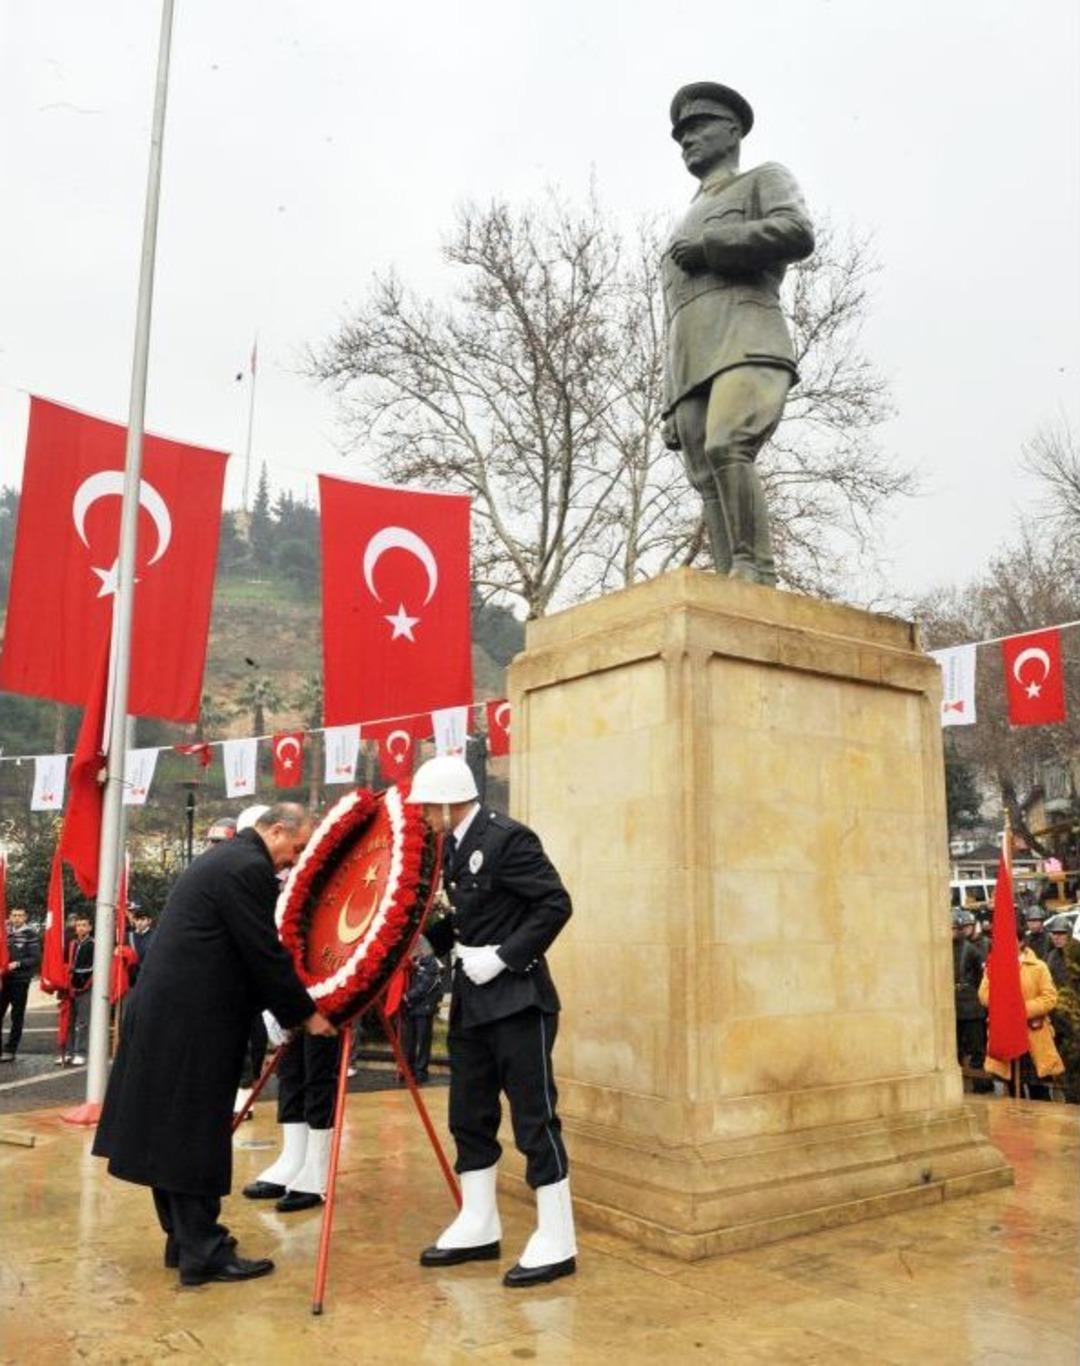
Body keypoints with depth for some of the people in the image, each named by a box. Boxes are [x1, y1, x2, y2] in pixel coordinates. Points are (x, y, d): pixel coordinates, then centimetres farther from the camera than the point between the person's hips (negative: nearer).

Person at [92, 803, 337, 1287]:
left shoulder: (223, 857, 16)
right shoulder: (249, 867, -16)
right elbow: (265, 954, -16)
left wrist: (289, 1009, 20)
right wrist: (306, 1014, -5)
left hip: (164, 1013, 10)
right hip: (193, 1022, -10)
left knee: (172, 1129, 15)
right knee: (195, 1134, -2)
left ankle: (183, 1239, 26)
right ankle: (203, 1254, 7)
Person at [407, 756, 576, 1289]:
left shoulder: (507, 838, -17)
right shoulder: (453, 846, 9)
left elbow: (555, 905, -20)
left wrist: (502, 956, -22)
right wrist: (429, 937, 3)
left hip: (516, 1000, -9)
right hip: (471, 1003, 9)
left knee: (534, 1118, 0)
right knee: (469, 1117, 15)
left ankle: (556, 1242, 11)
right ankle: (478, 1226, 30)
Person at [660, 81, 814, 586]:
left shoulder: (765, 179, 20)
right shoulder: (687, 226, 37)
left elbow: (796, 233, -4)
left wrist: (709, 246, 0)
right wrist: (669, 407, 19)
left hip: (747, 342, -6)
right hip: (691, 367, 6)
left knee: (726, 450, -29)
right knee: (709, 485, -9)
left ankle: (756, 576, -31)